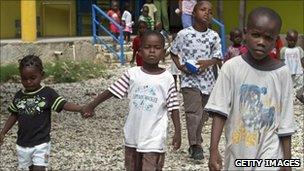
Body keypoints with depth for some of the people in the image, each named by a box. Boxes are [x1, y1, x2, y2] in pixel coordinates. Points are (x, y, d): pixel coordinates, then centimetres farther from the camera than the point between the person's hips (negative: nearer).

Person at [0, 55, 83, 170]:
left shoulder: (47, 93, -11)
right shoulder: (19, 96, 1)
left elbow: (64, 105, -21)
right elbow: (14, 115, 14)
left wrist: (82, 109, -37)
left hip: (41, 143, -4)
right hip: (22, 144, 4)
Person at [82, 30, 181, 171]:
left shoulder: (167, 78, -5)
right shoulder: (132, 74, -1)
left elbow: (173, 107, -3)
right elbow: (112, 91, 4)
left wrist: (177, 132, -7)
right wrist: (91, 105, 5)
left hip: (154, 138, -3)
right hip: (132, 136, 3)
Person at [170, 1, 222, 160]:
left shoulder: (214, 36, 0)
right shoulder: (183, 34, -6)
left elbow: (218, 57, 3)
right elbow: (173, 52, 8)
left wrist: (207, 62, -17)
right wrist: (179, 66, -8)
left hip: (207, 80, 4)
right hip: (189, 79, -4)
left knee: (202, 114, 12)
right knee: (194, 112, -15)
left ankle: (196, 143, 27)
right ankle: (195, 145, -9)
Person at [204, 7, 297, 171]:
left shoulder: (281, 72, -7)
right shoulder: (231, 67, -9)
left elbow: (285, 120, -1)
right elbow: (219, 110, -10)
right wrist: (213, 149, -18)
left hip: (268, 149, -1)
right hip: (237, 148, 1)